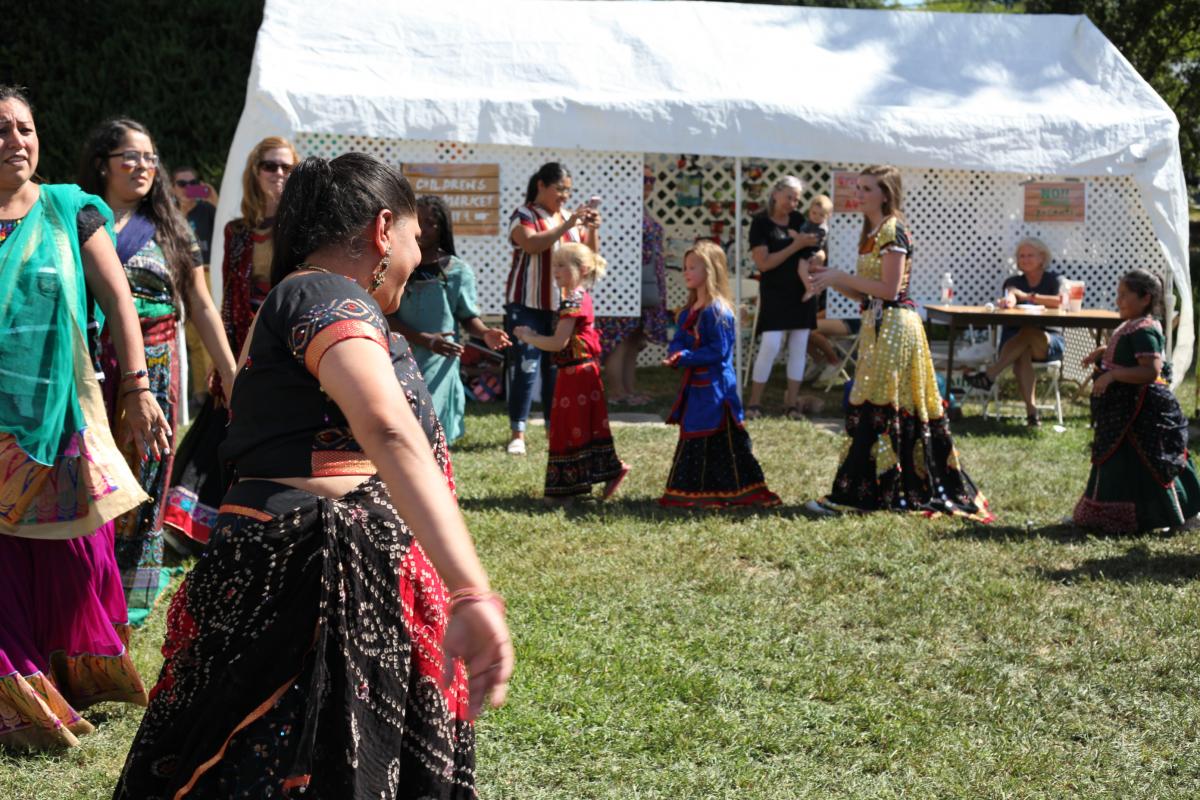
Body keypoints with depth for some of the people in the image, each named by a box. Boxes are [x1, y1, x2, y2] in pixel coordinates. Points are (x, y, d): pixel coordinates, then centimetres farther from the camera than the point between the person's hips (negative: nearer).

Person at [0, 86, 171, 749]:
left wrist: (136, 390, -6)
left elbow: (117, 298, 2)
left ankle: (77, 678, 22)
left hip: (61, 410, 1)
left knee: (72, 549, 3)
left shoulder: (70, 212, 6)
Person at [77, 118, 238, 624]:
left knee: (142, 481, 3)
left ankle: (132, 594, 14)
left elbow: (201, 307, 10)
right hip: (89, 366, -1)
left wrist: (232, 377, 5)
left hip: (154, 367, 1)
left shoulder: (170, 230, 10)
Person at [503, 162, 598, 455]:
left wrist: (592, 230, -7)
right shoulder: (523, 216, -4)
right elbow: (532, 244, -22)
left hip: (563, 306, 5)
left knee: (557, 368, 6)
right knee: (525, 367, -7)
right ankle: (517, 432, -2)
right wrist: (568, 225, -27)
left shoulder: (569, 218, 13)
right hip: (528, 305, -5)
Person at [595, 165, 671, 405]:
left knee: (634, 341, 11)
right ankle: (616, 392, -5)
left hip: (646, 286, 10)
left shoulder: (644, 213, 18)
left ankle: (630, 390, 15)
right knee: (620, 339, -7)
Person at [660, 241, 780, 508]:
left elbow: (718, 350, -20)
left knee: (724, 442, -6)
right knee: (693, 440, 14)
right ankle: (692, 491, 22)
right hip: (694, 386, 9)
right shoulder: (688, 311, 13)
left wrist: (685, 358, -22)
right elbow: (678, 341, 12)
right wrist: (675, 354, -11)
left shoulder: (718, 311, -16)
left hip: (714, 386, -9)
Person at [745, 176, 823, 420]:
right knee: (770, 345, -12)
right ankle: (754, 402, -3)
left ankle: (792, 402, 9)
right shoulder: (761, 223, -8)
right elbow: (763, 263, -16)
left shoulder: (799, 219, 7)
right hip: (775, 293, -5)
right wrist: (796, 246, -20)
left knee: (799, 347, 4)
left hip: (802, 291, 5)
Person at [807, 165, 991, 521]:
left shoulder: (893, 231, -13)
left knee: (871, 411, -8)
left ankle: (850, 494, -7)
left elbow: (888, 289, -19)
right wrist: (832, 281, 2)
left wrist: (841, 277, -15)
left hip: (893, 326, -10)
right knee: (898, 411, 12)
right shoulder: (872, 232, 16)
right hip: (877, 325, 10)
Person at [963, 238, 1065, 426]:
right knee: (1022, 353, -36)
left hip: (1050, 342, -1)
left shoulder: (1053, 279, 9)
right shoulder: (1014, 282, 15)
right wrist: (1007, 300, -36)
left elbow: (1061, 301, -13)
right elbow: (1010, 298, -10)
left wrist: (1029, 296, -16)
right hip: (1015, 340, 1)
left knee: (1029, 333, -37)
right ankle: (1031, 411, -48)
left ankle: (989, 375, -41)